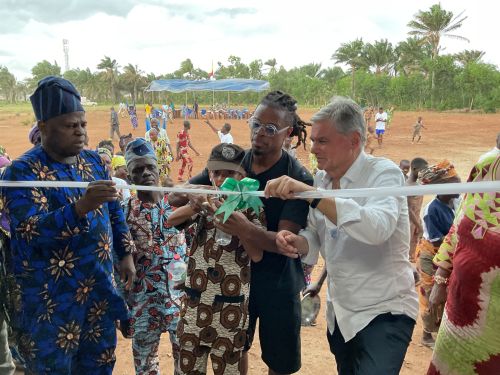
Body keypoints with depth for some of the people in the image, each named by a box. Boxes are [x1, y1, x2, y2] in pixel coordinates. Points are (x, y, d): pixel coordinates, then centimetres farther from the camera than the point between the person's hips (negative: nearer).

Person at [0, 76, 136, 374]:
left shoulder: (94, 162, 5)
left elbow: (115, 212, 16)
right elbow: (31, 231, -26)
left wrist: (126, 253, 10)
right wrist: (81, 207, -38)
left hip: (100, 289, 6)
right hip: (50, 299, -5)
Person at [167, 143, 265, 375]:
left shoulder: (251, 207, -5)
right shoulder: (206, 202, 6)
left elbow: (256, 255, -12)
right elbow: (171, 220, -6)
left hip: (230, 302, -3)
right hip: (196, 297, 4)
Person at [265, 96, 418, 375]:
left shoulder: (384, 173, -17)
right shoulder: (322, 178, 2)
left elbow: (377, 228, -36)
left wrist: (309, 193, -39)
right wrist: (298, 242, -12)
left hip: (384, 312, -6)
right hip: (340, 313, 7)